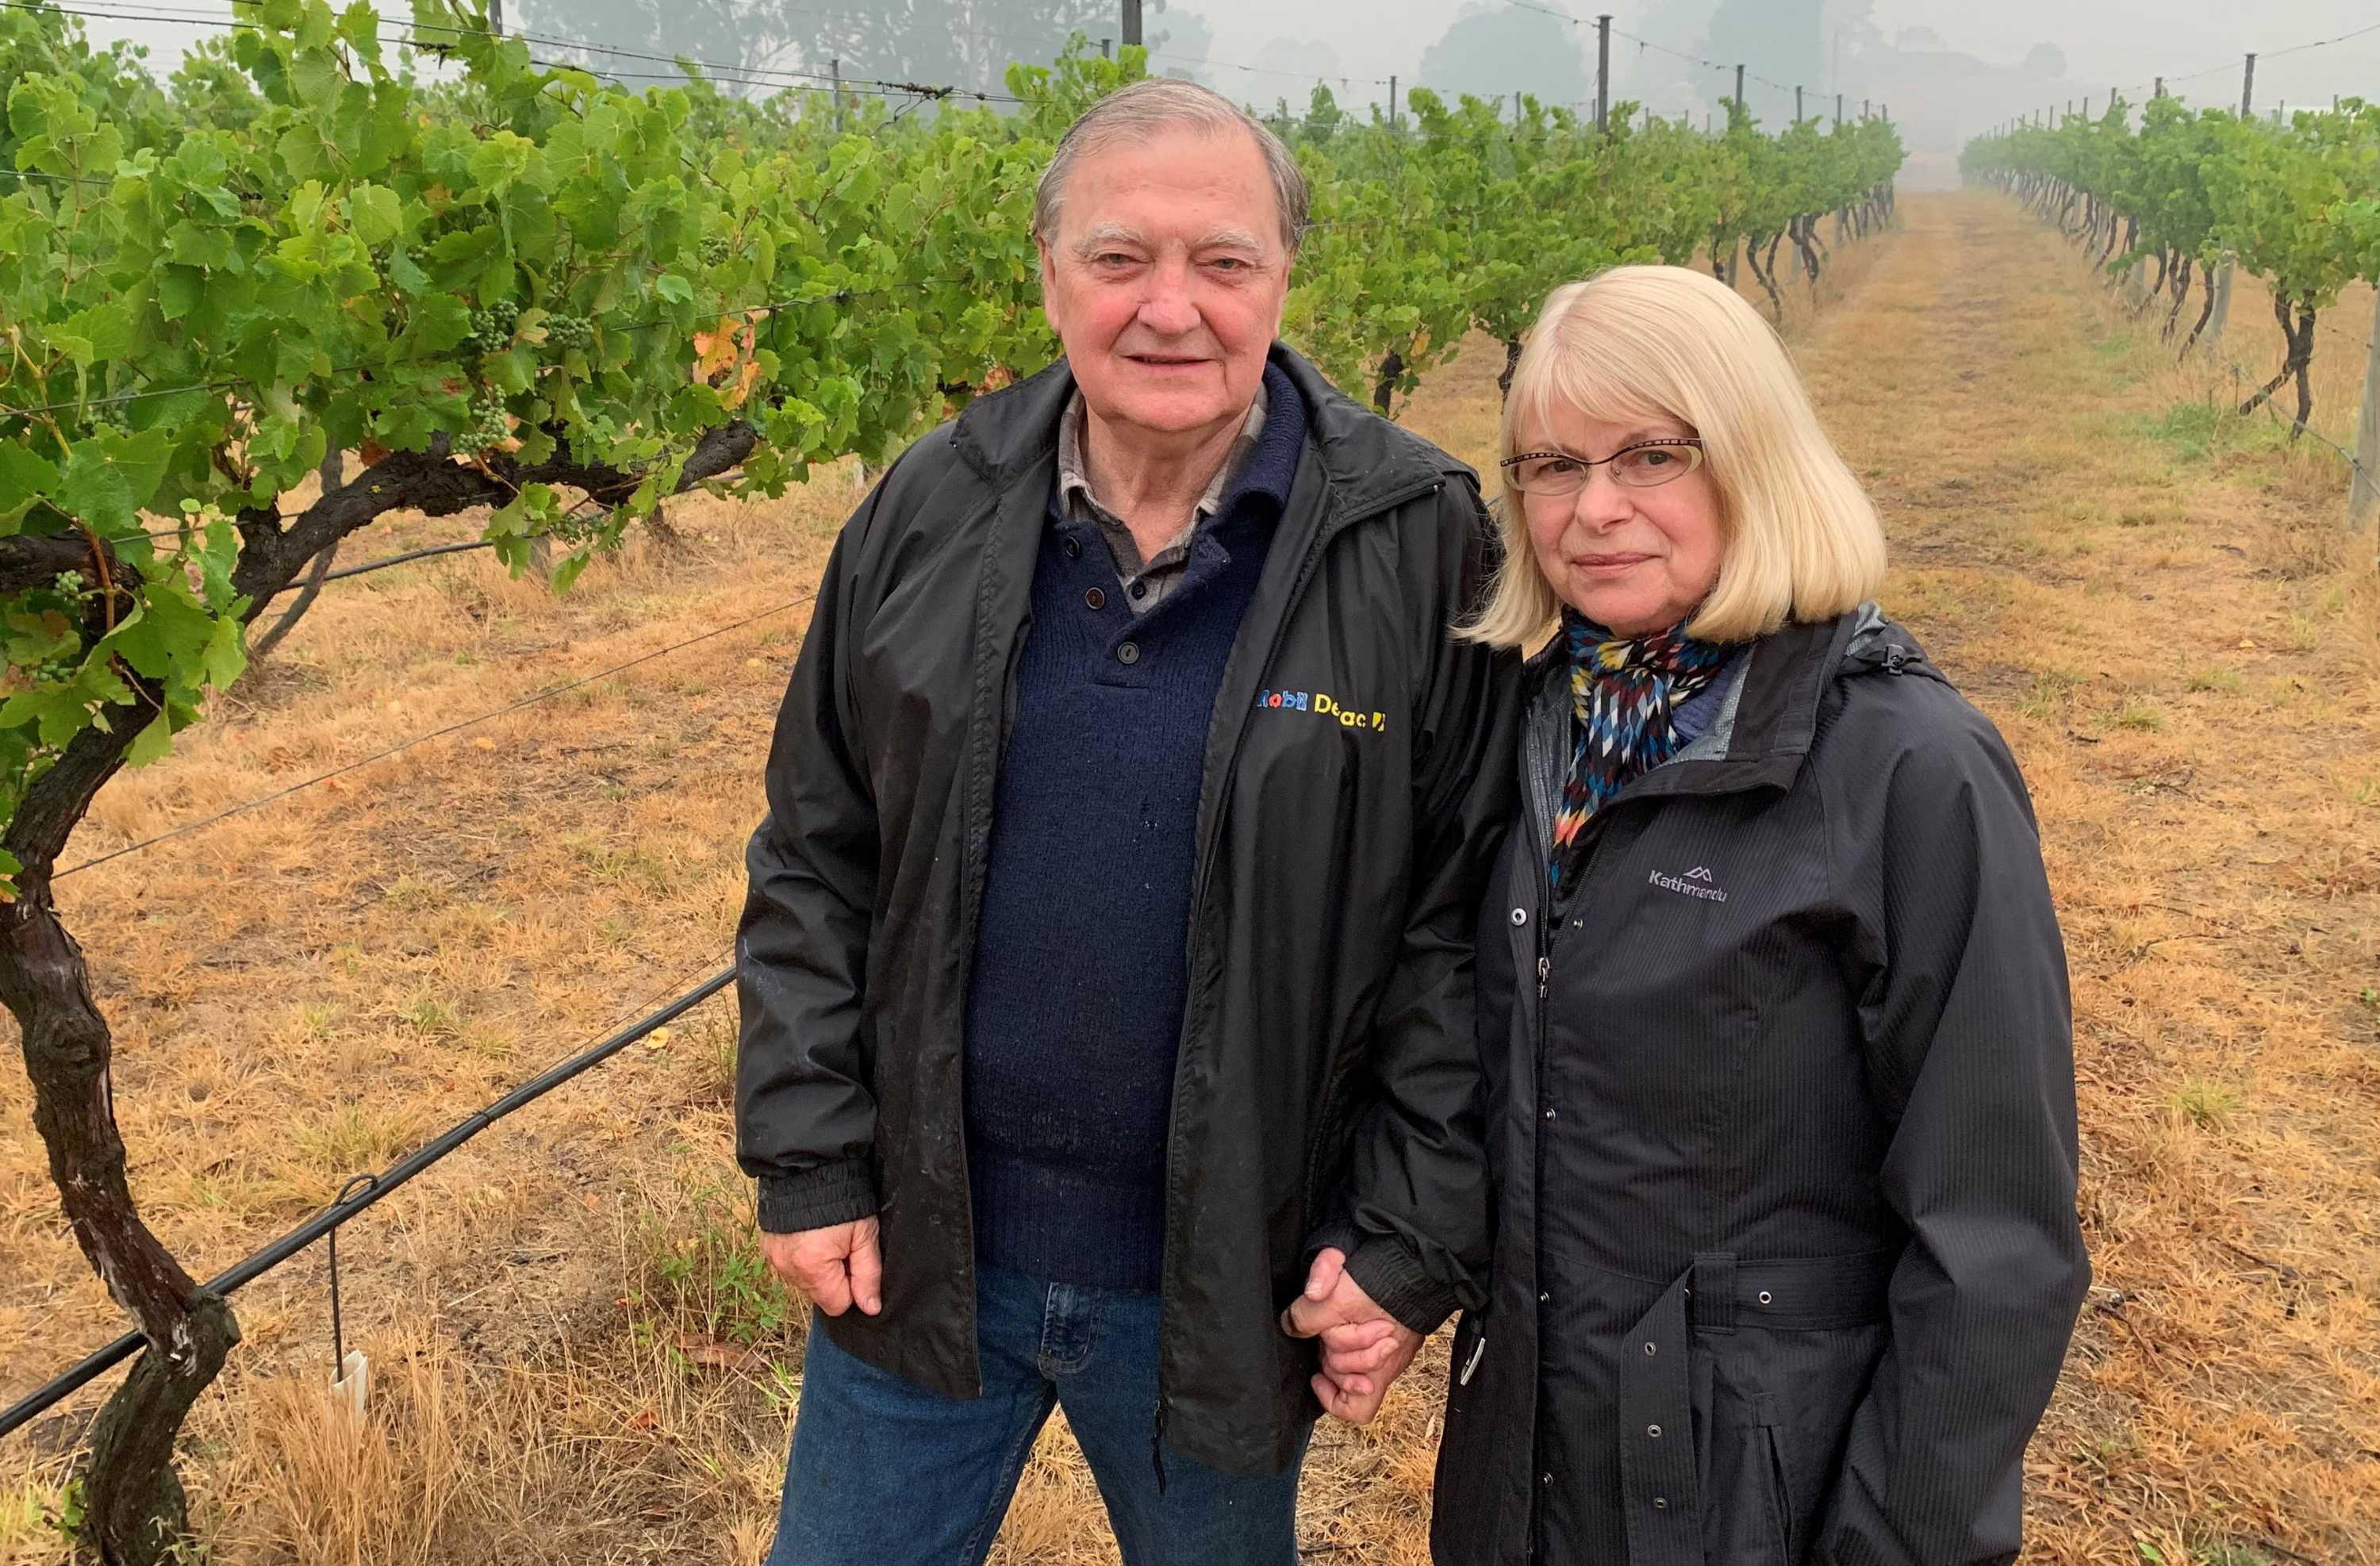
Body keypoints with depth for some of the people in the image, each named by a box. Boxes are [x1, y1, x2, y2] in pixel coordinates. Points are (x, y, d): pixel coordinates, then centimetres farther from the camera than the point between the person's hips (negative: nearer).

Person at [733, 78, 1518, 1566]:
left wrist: (1416, 1242, -9)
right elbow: (815, 864, 3)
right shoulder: (934, 511, -3)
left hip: (1230, 1277, -2)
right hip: (922, 1247, 2)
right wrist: (808, 1164, 0)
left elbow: (1461, 919, -8)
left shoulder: (1417, 544, -12)